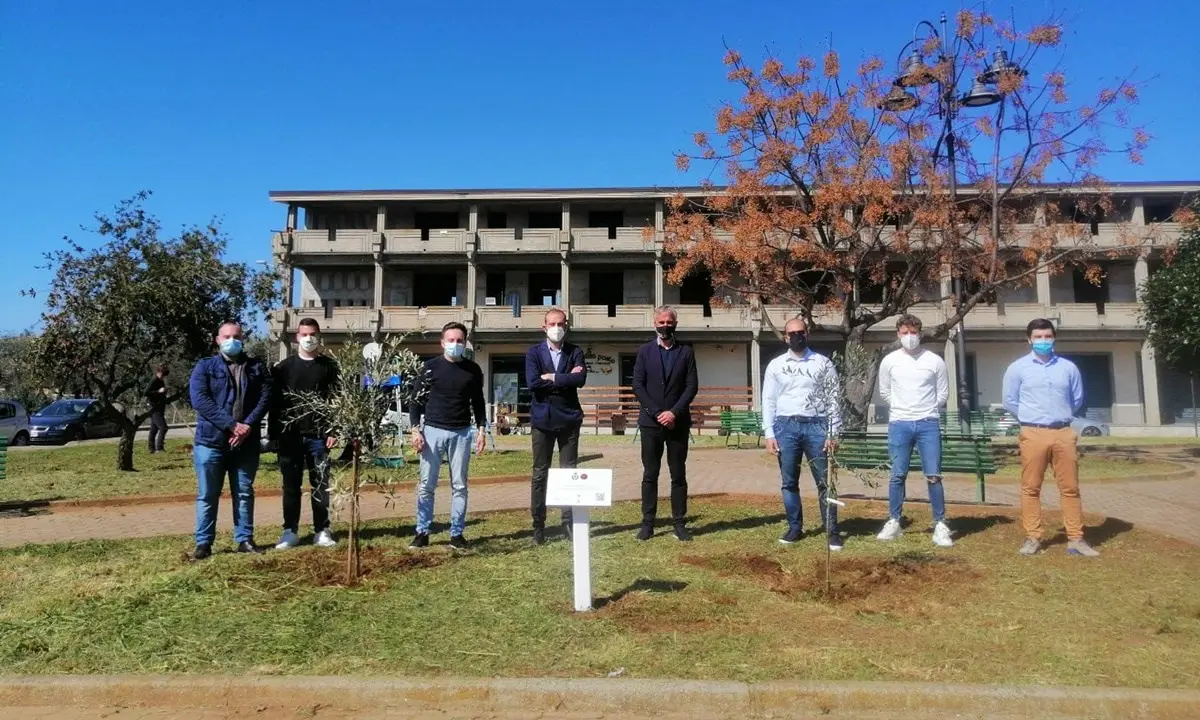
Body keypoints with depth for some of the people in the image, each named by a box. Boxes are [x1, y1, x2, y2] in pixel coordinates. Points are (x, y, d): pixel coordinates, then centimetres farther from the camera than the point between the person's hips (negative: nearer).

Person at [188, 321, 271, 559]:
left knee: (244, 493, 9)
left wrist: (248, 425, -16)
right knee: (207, 495, 5)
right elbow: (200, 400, -10)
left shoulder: (256, 367, 10)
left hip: (247, 443, 2)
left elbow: (265, 397, 0)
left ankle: (245, 539, 18)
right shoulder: (205, 367, 4)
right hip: (210, 441, -2)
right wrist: (231, 425, -19)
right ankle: (203, 543, 14)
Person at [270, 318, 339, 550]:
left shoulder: (328, 366, 5)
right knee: (291, 485, 7)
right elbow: (275, 403, 5)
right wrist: (274, 435, -1)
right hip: (290, 435, 1)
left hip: (318, 435, 0)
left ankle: (322, 531, 12)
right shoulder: (283, 367, 6)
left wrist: (333, 431, -5)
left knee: (320, 485, 4)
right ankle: (290, 531, 16)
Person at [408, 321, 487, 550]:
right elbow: (416, 399, 1)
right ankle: (422, 533, 13)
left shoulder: (473, 369, 5)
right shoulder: (430, 366, 0)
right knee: (426, 485, 2)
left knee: (459, 486, 5)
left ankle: (456, 534, 13)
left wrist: (481, 430, 3)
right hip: (432, 431, -1)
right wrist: (416, 430, -7)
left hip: (461, 433, 2)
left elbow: (478, 402, 12)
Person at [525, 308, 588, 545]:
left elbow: (581, 379, -13)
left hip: (569, 419, 1)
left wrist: (551, 377, -11)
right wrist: (566, 378, -10)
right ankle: (538, 525, 12)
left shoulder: (575, 352, 4)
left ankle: (569, 522, 14)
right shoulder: (534, 353, 2)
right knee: (540, 474, 5)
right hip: (542, 419, 0)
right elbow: (533, 383, -13)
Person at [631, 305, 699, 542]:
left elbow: (692, 386, 0)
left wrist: (674, 412, -12)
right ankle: (647, 523, 9)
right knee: (650, 475, 3)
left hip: (678, 422, 0)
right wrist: (656, 413, -10)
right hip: (651, 422, 0)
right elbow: (638, 385, -1)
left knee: (678, 475, 5)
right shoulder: (645, 351, 6)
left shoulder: (686, 352, 6)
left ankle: (680, 523, 11)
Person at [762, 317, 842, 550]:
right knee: (789, 482, 8)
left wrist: (834, 433, -5)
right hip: (786, 426, 1)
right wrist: (769, 434, -2)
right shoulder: (775, 365, 6)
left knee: (825, 482, 2)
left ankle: (831, 531, 11)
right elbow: (768, 401, 5)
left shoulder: (823, 363, 3)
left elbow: (833, 399, 2)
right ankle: (795, 528, 20)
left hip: (816, 426, -1)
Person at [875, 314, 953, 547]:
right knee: (898, 475, 6)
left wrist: (927, 412, 10)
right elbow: (884, 392, 14)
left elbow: (943, 394, 8)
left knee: (933, 476, -2)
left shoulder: (934, 361, 0)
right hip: (899, 424, 1)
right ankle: (893, 522, 15)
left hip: (928, 424, -1)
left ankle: (940, 525, 7)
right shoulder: (889, 361, 3)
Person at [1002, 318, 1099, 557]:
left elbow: (1077, 399, 18)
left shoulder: (1068, 367, 9)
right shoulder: (1018, 368, 2)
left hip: (1063, 433, 2)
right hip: (1033, 434, -2)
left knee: (1070, 487, 4)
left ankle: (1076, 539, 10)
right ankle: (1032, 538, 8)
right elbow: (1010, 401, 6)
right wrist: (1029, 418, 9)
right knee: (1031, 488, 1)